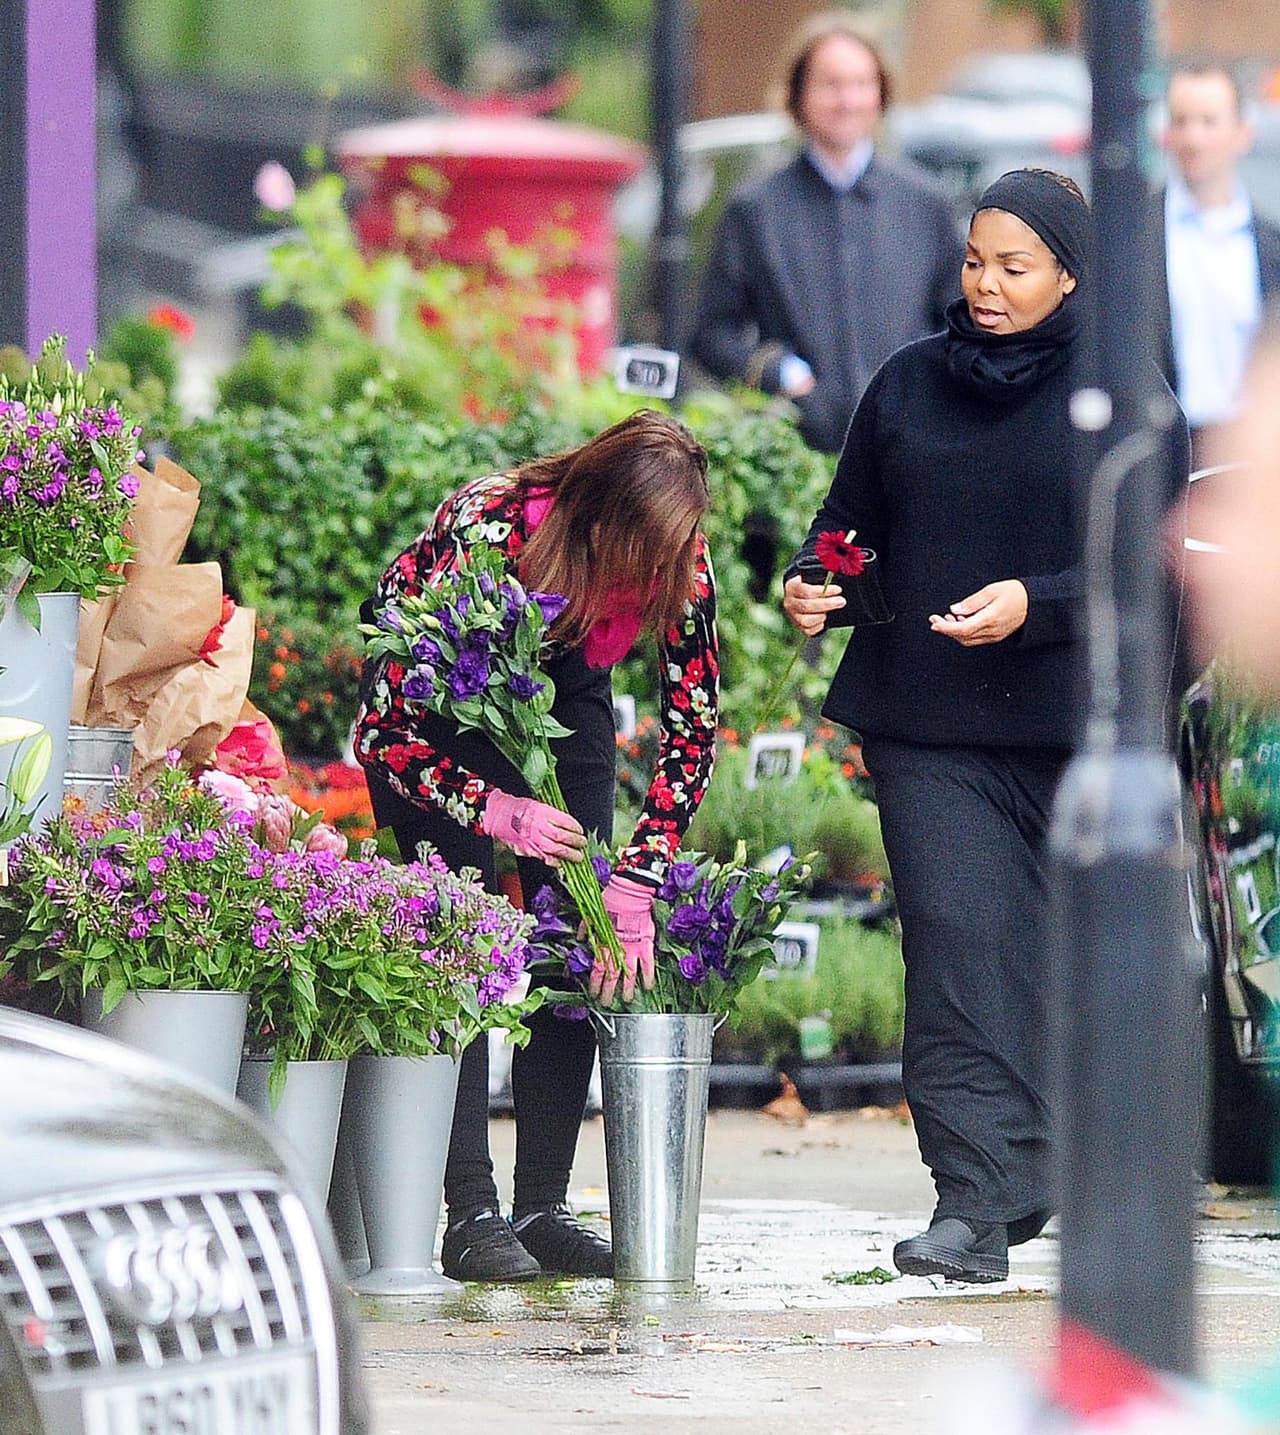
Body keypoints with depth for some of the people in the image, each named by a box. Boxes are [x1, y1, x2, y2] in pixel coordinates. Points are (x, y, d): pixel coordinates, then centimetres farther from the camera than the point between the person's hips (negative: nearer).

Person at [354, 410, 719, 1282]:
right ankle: (471, 1212, -15)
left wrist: (633, 887, -28)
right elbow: (384, 732, -34)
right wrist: (502, 814, -43)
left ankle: (545, 1206, -3)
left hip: (560, 680, 4)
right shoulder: (482, 534, -39)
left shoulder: (678, 560, -27)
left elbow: (694, 730, -19)